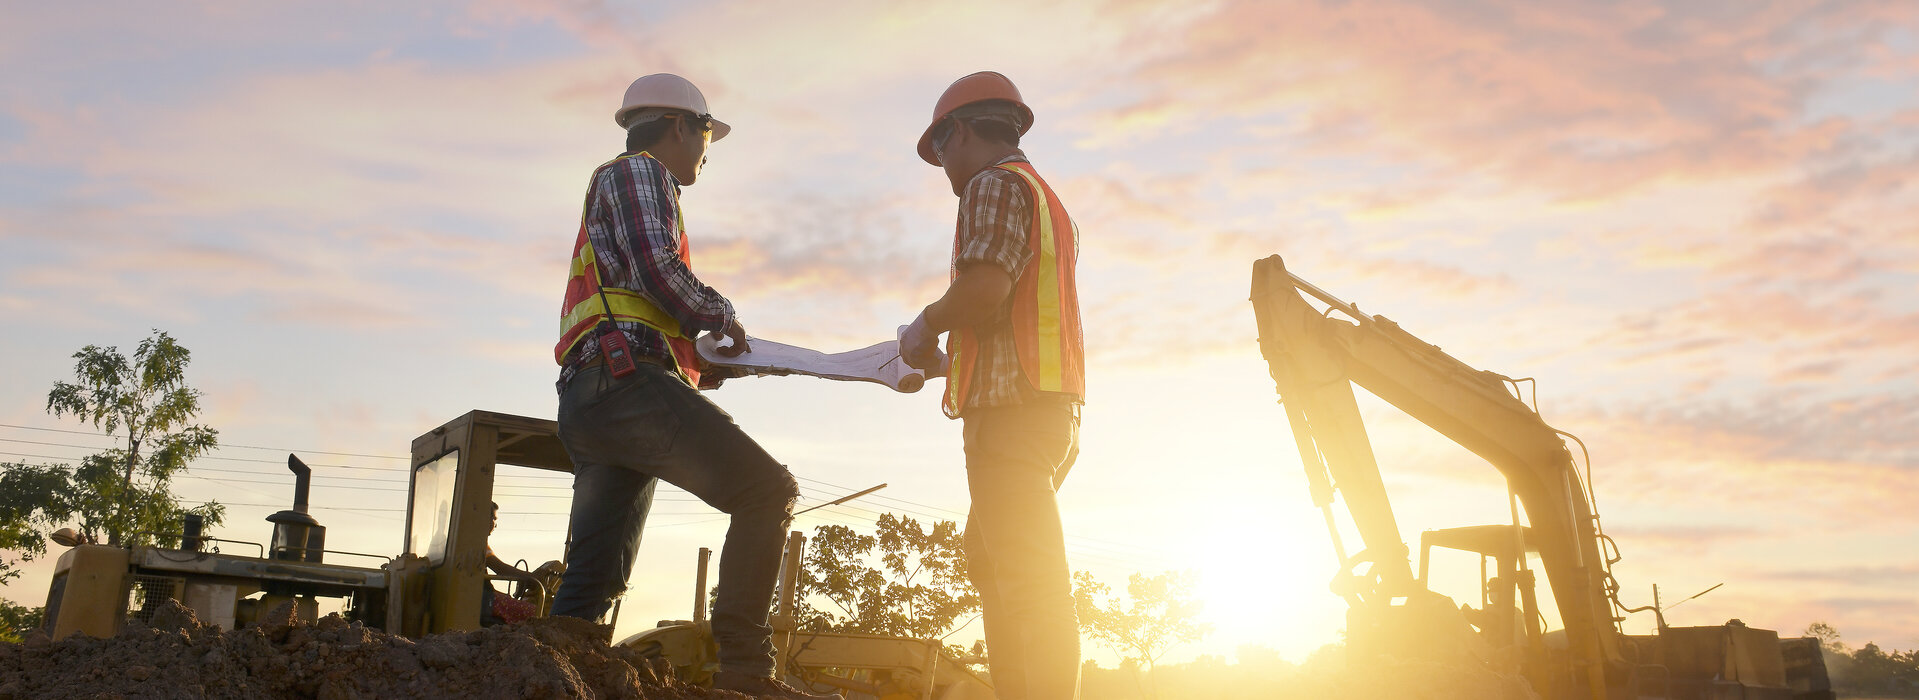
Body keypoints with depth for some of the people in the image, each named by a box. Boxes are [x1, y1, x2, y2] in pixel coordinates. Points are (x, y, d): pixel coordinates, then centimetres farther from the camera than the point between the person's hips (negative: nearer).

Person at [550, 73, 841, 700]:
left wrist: (697, 356, 24)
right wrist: (721, 315, 2)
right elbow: (658, 268, -12)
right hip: (627, 382, -10)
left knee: (595, 578, 7)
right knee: (767, 490, -14)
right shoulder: (638, 172, 6)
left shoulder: (610, 187, 36)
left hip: (583, 401, 10)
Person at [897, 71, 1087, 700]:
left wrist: (927, 321, -2)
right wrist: (945, 357, 28)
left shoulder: (994, 184, -3)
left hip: (1009, 408, -10)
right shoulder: (1046, 199, 28)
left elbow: (984, 287, -20)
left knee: (1026, 577, -14)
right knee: (988, 558, 14)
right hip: (1050, 404, 10)